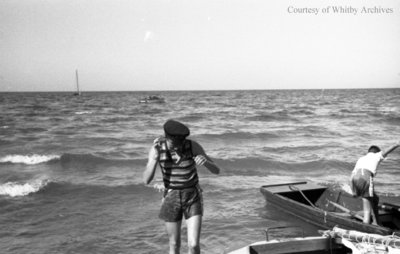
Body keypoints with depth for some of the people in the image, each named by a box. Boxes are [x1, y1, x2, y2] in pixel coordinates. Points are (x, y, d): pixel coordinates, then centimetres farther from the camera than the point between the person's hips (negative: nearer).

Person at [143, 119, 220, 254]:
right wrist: (155, 157, -34)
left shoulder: (193, 146, -17)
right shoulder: (157, 148, -15)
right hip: (171, 199, 1)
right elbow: (146, 180, -19)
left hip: (193, 198, -1)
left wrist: (205, 161, -38)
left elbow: (216, 170, -14)